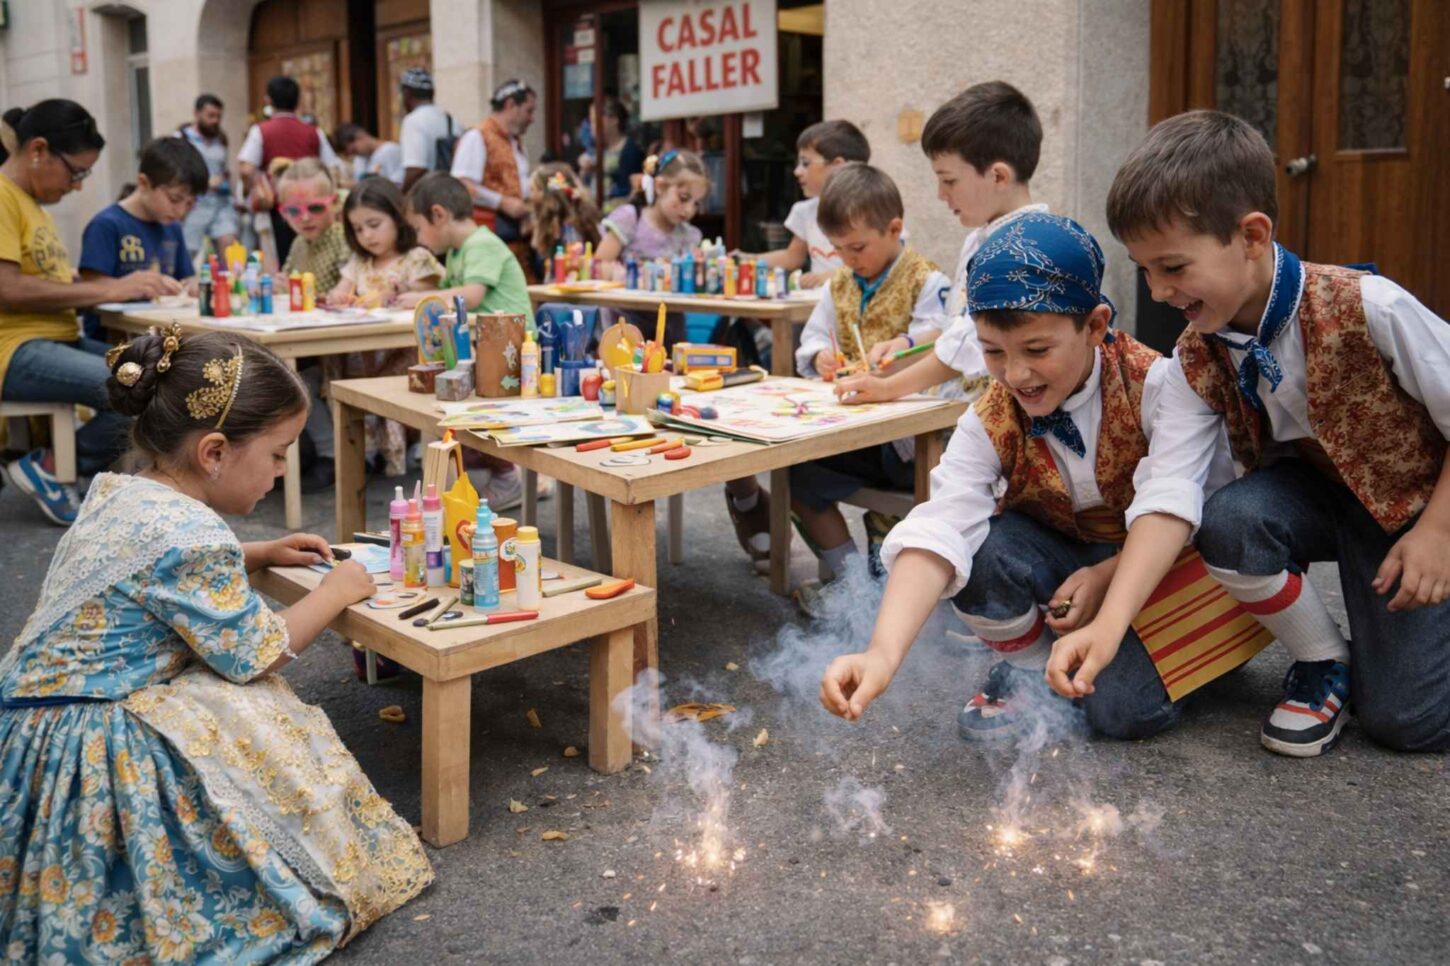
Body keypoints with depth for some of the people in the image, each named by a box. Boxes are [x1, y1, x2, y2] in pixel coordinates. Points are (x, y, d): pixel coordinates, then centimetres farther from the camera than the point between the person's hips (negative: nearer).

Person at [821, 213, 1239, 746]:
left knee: (1126, 710, -25)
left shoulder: (1158, 383, -23)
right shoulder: (989, 426, -18)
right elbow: (937, 531, -33)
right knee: (983, 546, -28)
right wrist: (883, 652, -48)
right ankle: (1029, 668, -1)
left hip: (1163, 559, -2)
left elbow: (1168, 502, -34)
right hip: (1066, 558, 2)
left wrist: (1107, 626, -45)